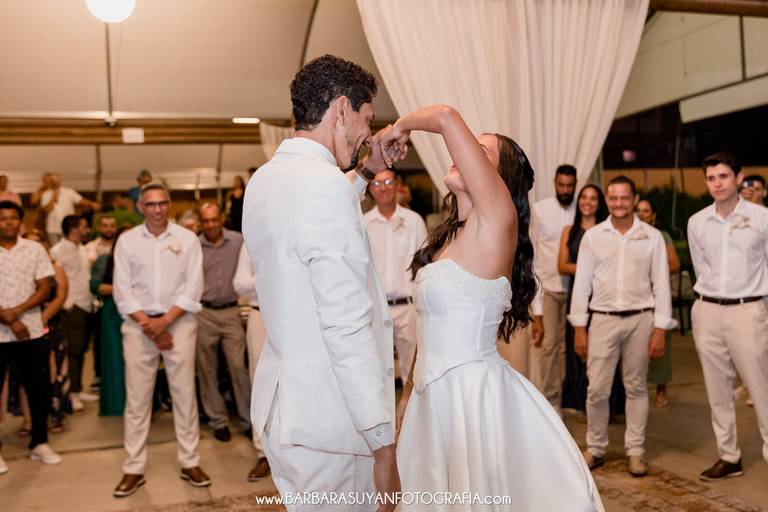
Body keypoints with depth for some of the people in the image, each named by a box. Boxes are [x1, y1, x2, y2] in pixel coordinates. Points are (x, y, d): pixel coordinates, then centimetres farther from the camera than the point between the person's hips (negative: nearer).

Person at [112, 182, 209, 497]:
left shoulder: (187, 238, 2)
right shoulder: (127, 240, 4)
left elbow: (194, 286, -3)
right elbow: (122, 290, 0)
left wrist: (164, 321, -12)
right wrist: (148, 324, -9)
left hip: (179, 322, 0)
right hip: (138, 324, 1)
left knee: (184, 393, 3)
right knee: (137, 398, 3)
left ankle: (189, 463, 14)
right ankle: (134, 469, 13)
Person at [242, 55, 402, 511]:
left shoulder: (265, 180, 8)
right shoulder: (326, 185, -21)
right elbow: (347, 327, -25)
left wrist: (367, 172, 22)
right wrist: (384, 444, -21)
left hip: (282, 402, 9)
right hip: (328, 417, -9)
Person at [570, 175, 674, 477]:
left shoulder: (652, 237, 2)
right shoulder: (592, 236, 3)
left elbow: (661, 285, 2)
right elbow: (582, 283, 3)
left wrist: (660, 330, -3)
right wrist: (579, 328, 0)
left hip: (640, 319, 0)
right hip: (603, 319, 0)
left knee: (636, 387, 9)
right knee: (597, 389, 1)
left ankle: (636, 451, 22)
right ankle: (595, 449, 18)